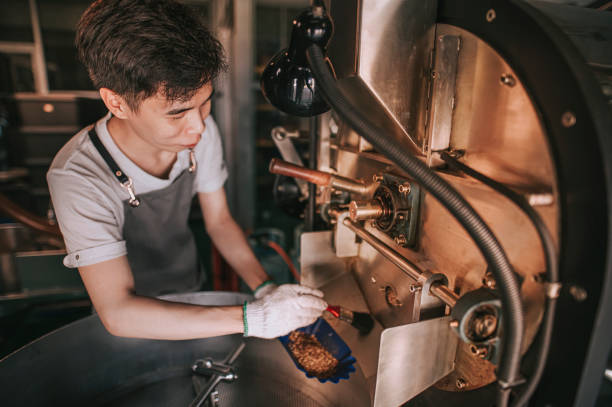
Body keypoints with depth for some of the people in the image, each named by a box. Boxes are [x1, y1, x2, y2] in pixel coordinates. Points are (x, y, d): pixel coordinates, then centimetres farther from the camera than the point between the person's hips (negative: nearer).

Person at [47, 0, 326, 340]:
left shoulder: (201, 132, -17)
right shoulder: (78, 178, -31)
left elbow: (218, 220, -6)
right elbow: (118, 312, -32)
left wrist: (264, 288, -19)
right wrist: (253, 318, -37)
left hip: (193, 292, 3)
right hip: (134, 326, -2)